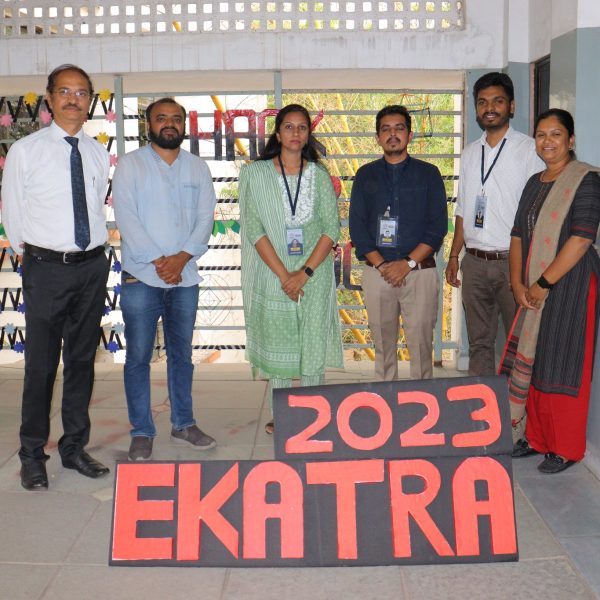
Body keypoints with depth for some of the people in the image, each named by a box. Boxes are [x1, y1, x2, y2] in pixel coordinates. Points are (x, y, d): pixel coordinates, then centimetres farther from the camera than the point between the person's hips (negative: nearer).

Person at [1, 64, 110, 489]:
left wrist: (92, 252, 12)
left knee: (82, 360, 13)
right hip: (46, 269, -4)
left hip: (93, 267, 4)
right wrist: (34, 255, 9)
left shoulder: (98, 154, 6)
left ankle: (75, 447, 27)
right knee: (41, 364, 2)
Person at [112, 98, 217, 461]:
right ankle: (142, 432, 9)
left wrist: (182, 257, -12)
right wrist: (156, 261, -15)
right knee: (139, 356, 0)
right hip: (141, 276, -3)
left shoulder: (198, 168, 11)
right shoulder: (131, 165, 2)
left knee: (182, 354, 12)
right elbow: (126, 217, -7)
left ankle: (183, 424, 23)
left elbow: (205, 217, 3)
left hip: (185, 276, 3)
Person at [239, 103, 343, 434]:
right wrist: (283, 275, -12)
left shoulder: (319, 176, 6)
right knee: (277, 345, 4)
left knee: (314, 345, 2)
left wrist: (305, 273, -12)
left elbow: (332, 228, 0)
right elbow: (254, 229, -4)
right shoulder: (256, 174, 3)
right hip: (273, 275, 0)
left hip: (314, 275, 1)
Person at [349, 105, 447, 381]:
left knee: (420, 342, -1)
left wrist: (408, 263, -11)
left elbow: (438, 225, 0)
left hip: (420, 271, -1)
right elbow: (357, 226, 4)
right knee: (383, 343, 6)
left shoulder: (428, 173, 6)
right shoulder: (366, 175, 10)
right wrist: (381, 265, -8)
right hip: (377, 272, 1)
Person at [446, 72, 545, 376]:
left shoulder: (529, 150, -2)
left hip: (512, 261, -5)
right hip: (475, 262, 5)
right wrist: (454, 255, 12)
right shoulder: (470, 153, 14)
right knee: (479, 342, 12)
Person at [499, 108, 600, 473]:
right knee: (532, 361, 11)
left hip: (570, 287, -7)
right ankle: (537, 438, 26)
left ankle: (566, 449, 14)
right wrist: (517, 283, -2)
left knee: (561, 369, 0)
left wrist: (543, 284, -17)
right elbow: (519, 235, 11)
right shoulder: (535, 183, 13)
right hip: (533, 290, 7)